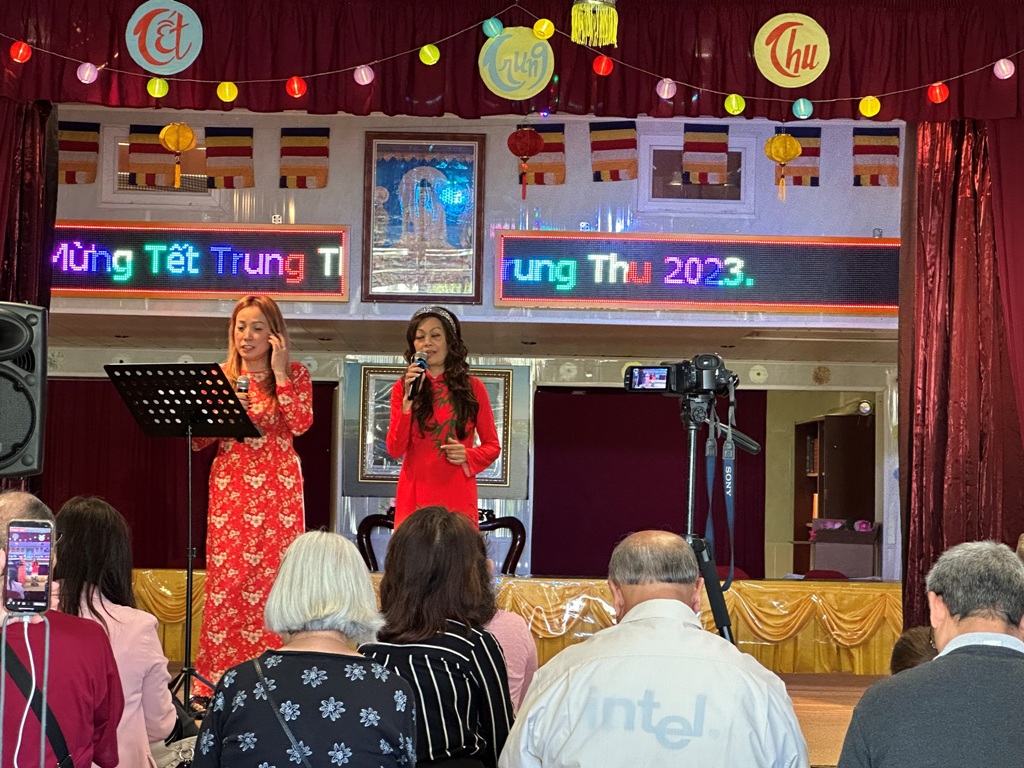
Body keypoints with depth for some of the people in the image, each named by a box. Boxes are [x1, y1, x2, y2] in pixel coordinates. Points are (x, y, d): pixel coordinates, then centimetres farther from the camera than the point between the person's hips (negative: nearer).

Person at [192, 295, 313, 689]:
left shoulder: (295, 373, 5)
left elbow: (301, 424, -13)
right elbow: (198, 441, 7)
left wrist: (279, 372, -11)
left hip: (277, 487, -2)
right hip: (230, 485, 2)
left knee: (273, 572, -6)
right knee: (226, 572, -3)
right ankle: (220, 672, 2)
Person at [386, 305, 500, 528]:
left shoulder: (473, 388, 4)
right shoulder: (403, 388, 5)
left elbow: (493, 446, 10)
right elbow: (395, 450, -5)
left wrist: (468, 456, -10)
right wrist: (409, 399, -12)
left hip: (457, 496, 0)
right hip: (414, 495, 0)